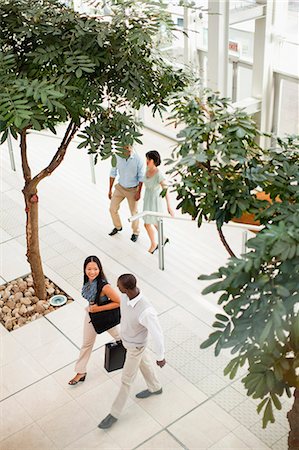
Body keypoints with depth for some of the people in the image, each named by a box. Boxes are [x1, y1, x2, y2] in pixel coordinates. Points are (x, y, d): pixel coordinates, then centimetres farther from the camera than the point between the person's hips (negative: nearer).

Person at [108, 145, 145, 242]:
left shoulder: (138, 160, -22)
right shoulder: (117, 157, -14)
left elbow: (141, 177, -12)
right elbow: (113, 173, -2)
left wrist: (139, 192, -13)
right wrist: (110, 190, 1)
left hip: (132, 190, -3)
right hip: (120, 187, 3)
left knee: (134, 212, 8)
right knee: (112, 209, 8)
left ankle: (135, 232, 33)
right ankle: (118, 227, 36)